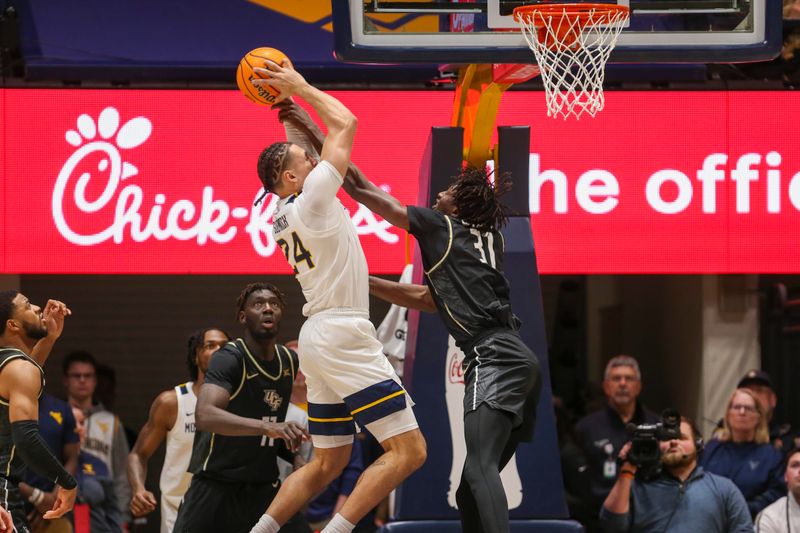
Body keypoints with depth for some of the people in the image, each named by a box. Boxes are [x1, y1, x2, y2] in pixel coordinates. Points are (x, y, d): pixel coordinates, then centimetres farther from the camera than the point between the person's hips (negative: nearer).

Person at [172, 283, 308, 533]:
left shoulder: (289, 360, 5)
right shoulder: (229, 359, -17)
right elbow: (204, 415, -37)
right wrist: (268, 427, -47)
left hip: (265, 485, 6)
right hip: (216, 483, -6)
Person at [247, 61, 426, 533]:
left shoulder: (285, 215, 14)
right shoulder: (312, 197, -10)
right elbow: (345, 123, -6)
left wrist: (290, 106, 27)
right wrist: (300, 87, 3)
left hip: (321, 337, 10)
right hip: (343, 335, -10)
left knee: (328, 463, 16)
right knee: (409, 451, -11)